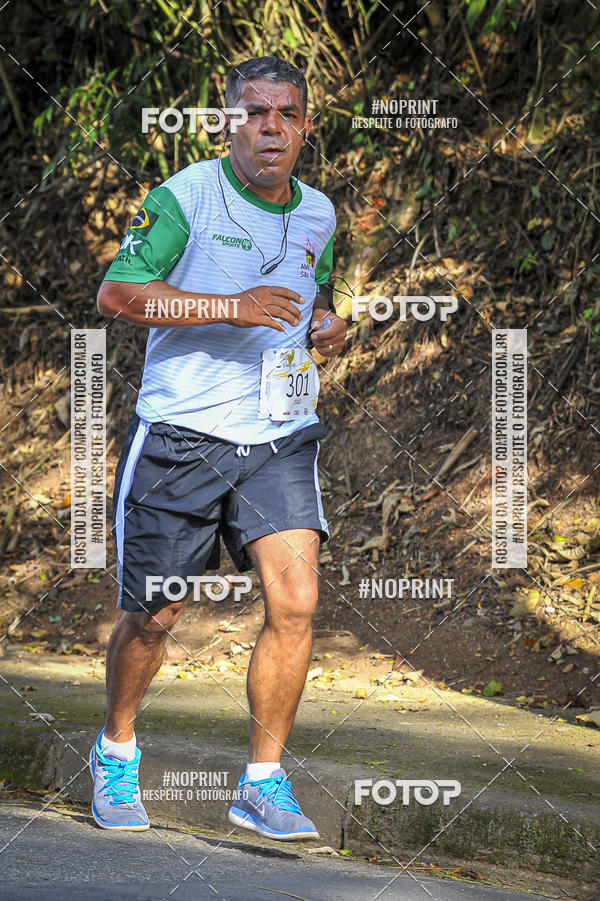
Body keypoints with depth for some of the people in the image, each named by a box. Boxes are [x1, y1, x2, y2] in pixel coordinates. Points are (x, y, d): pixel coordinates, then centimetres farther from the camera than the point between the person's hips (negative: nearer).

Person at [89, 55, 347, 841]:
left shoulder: (318, 214, 10)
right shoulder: (187, 195, -7)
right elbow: (116, 292, -15)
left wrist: (327, 326, 4)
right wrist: (231, 307, -23)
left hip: (281, 438, 4)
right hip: (180, 436, -3)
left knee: (296, 601, -13)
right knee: (154, 617, 6)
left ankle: (263, 784, -1)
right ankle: (117, 750, 33)